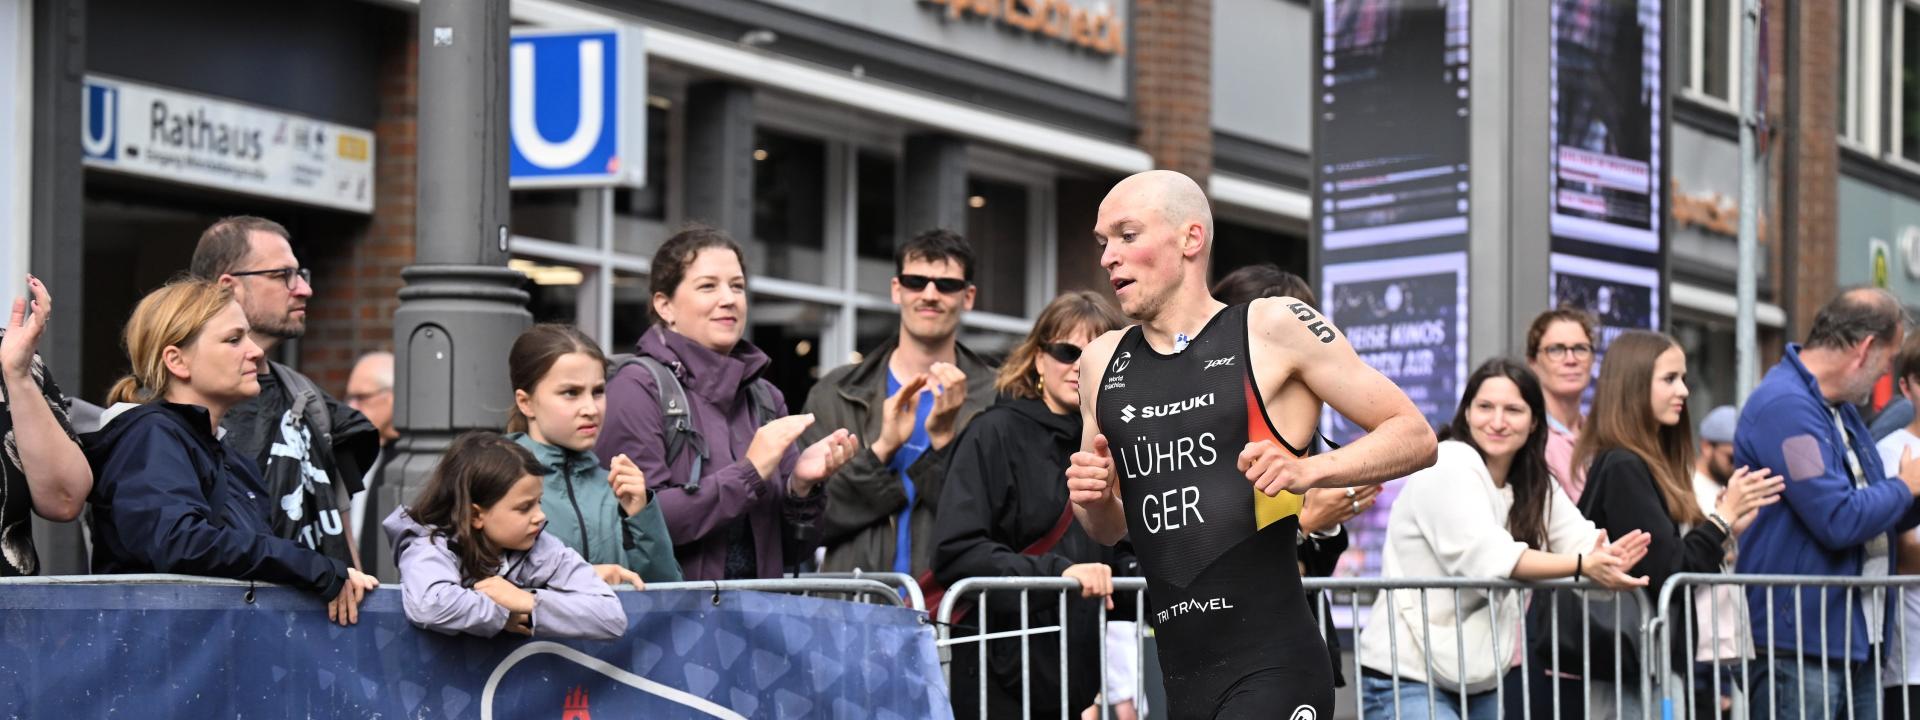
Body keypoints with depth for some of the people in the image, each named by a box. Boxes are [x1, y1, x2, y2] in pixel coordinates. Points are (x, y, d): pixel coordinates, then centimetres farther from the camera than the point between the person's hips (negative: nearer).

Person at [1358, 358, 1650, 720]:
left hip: (1479, 683, 8)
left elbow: (1582, 543, -3)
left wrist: (1607, 560, -28)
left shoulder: (1537, 484, 11)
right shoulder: (1448, 466, -13)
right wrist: (1582, 566, -34)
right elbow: (1486, 557, -26)